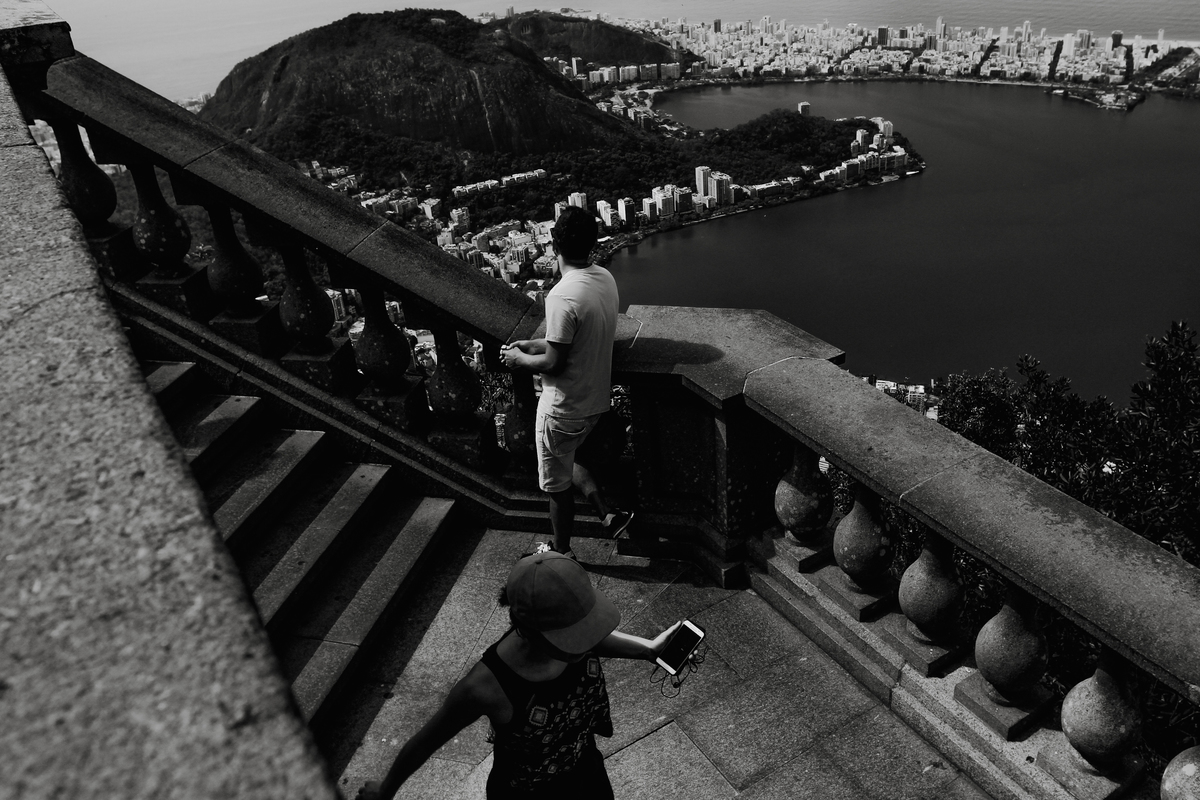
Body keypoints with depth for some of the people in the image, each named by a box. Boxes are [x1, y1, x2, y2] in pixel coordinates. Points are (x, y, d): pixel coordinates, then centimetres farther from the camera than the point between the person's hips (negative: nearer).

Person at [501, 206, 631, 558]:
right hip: (595, 399, 8)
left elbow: (554, 364, -24)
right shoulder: (605, 278, -2)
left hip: (563, 408, -8)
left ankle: (563, 553, 32)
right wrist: (535, 344, 10)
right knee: (567, 460, 31)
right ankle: (609, 514, 24)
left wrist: (519, 359, -5)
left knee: (557, 484, 14)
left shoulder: (562, 296, -29)